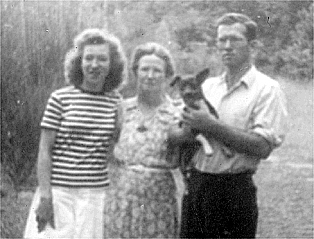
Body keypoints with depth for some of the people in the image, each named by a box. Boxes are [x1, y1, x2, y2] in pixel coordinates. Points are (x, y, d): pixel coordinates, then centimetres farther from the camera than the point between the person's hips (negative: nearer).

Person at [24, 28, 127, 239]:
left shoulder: (117, 103, 6)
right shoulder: (60, 99, -2)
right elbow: (45, 151, -3)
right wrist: (45, 196, -9)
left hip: (98, 195, 2)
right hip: (60, 194, -2)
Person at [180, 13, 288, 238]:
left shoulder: (267, 89, -5)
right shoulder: (207, 86, 12)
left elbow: (263, 147, -16)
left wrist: (212, 126, -18)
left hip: (235, 189, -5)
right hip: (196, 186, 5)